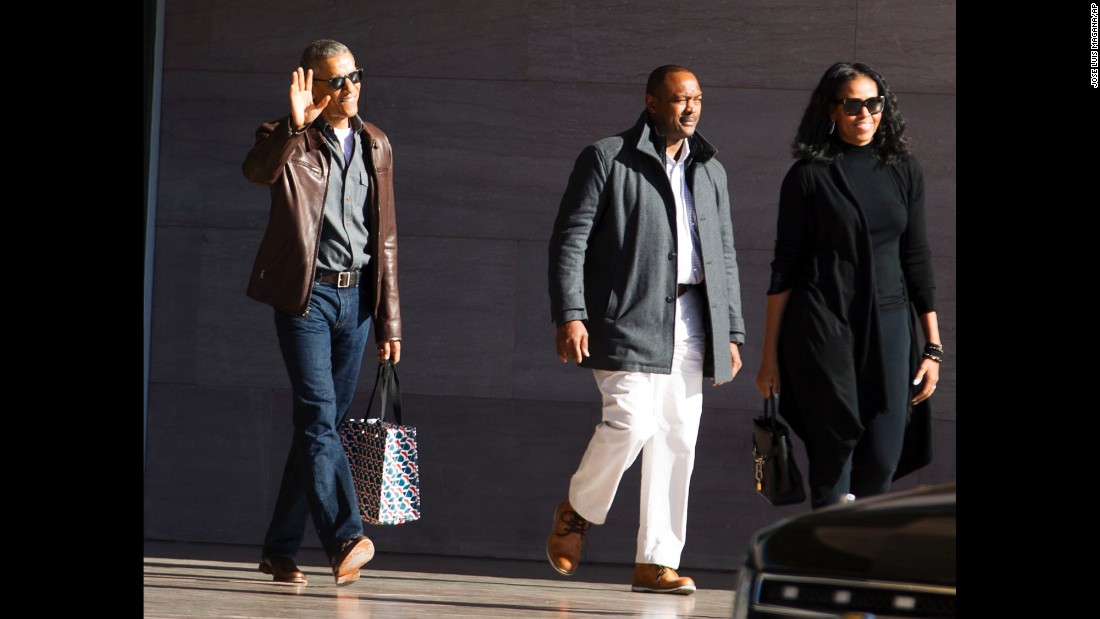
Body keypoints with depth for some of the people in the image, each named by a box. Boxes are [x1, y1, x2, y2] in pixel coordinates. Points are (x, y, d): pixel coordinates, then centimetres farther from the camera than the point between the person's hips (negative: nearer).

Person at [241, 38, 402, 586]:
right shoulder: (290, 140, -1)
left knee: (322, 424, 7)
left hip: (357, 296, 5)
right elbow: (258, 170, -26)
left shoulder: (375, 146, 13)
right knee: (319, 415, -17)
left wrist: (389, 320, 13)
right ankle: (345, 539, -23)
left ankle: (280, 550, 15)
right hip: (306, 295, -5)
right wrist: (295, 126, -41)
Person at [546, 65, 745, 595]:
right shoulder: (606, 159, 1)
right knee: (632, 422, -18)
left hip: (689, 324, 5)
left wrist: (731, 332, 15)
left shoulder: (709, 171, 18)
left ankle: (656, 561, 7)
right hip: (627, 320, -5)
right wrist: (569, 314, -13)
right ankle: (578, 510, 9)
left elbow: (725, 256, 21)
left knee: (676, 441, 2)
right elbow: (569, 240, -3)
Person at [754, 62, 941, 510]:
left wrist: (932, 346, 8)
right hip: (821, 326, -3)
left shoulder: (903, 172, 10)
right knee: (834, 449, -2)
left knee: (882, 461, -5)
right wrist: (770, 355, 0)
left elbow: (917, 260, 13)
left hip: (887, 325, 3)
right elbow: (784, 268, 2)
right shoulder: (808, 177, 1)